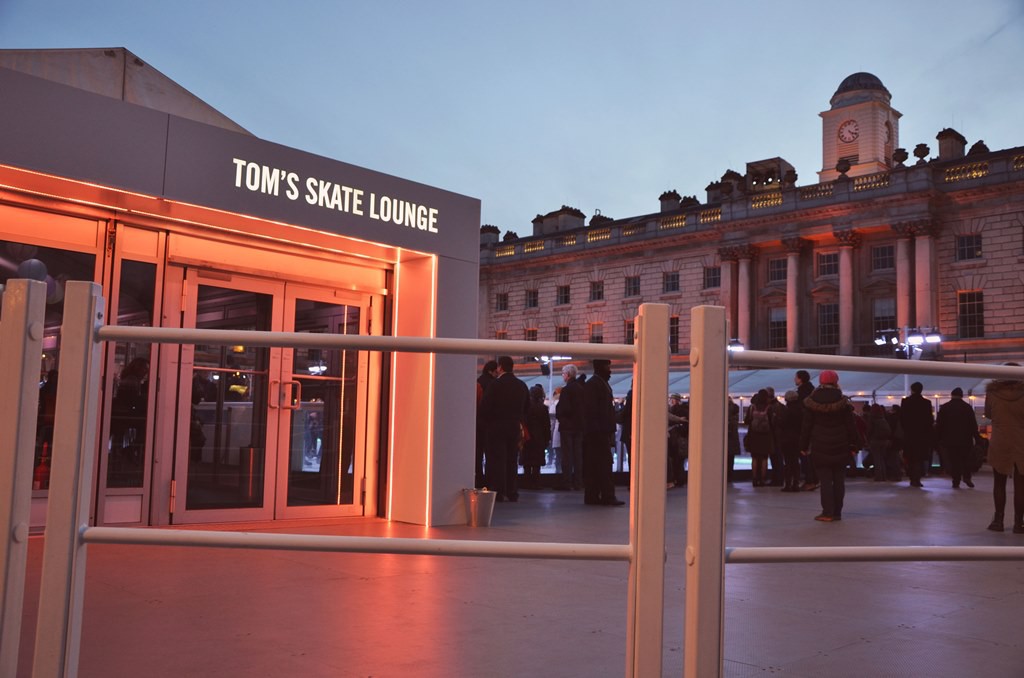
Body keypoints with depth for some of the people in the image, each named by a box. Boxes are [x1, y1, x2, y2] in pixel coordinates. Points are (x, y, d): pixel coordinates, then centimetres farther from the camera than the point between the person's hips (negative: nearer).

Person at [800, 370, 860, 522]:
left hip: (820, 447, -1)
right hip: (840, 447, 1)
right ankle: (837, 512, 12)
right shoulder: (842, 401, -1)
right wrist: (853, 445, 5)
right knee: (839, 480, 9)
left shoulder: (812, 401, -3)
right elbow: (850, 425, -1)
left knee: (825, 480, 1)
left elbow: (806, 426, -1)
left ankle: (828, 512, -3)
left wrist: (803, 446, 5)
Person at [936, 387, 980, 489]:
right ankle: (966, 477, -3)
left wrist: (938, 438, 6)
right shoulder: (968, 407, -1)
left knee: (953, 461, 3)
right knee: (966, 459, 13)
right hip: (965, 439, 0)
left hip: (950, 440, 0)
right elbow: (974, 425, -1)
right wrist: (976, 438, 4)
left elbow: (938, 424, 1)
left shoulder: (944, 407, 1)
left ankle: (956, 481, 0)